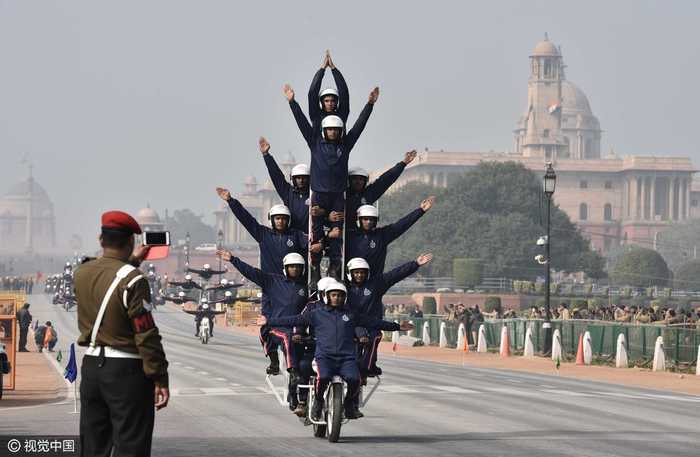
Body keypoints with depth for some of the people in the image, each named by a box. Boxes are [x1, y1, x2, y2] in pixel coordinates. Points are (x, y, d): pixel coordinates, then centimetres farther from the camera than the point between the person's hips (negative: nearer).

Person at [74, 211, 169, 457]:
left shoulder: (82, 273, 3)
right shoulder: (133, 280, -16)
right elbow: (146, 334, -17)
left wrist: (131, 261, 38)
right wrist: (160, 378, -12)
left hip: (91, 366, 7)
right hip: (126, 370, -6)